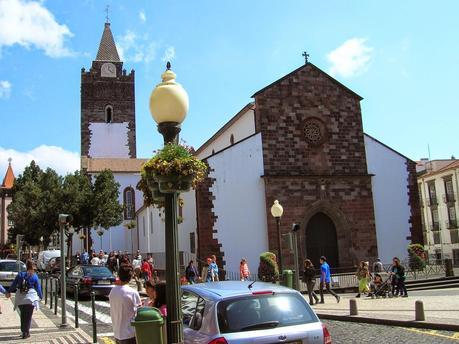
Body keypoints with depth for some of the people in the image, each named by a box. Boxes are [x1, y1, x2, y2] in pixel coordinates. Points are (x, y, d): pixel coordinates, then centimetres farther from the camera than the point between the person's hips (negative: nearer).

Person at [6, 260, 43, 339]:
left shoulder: (20, 275, 2)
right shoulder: (34, 276, -5)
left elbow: (13, 285, 8)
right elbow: (38, 288, 0)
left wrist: (9, 292, 24)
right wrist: (40, 296, 14)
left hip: (20, 299, 3)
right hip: (30, 298, -3)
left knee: (23, 316, 17)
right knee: (28, 317, 5)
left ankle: (24, 331, 22)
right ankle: (26, 333, 4)